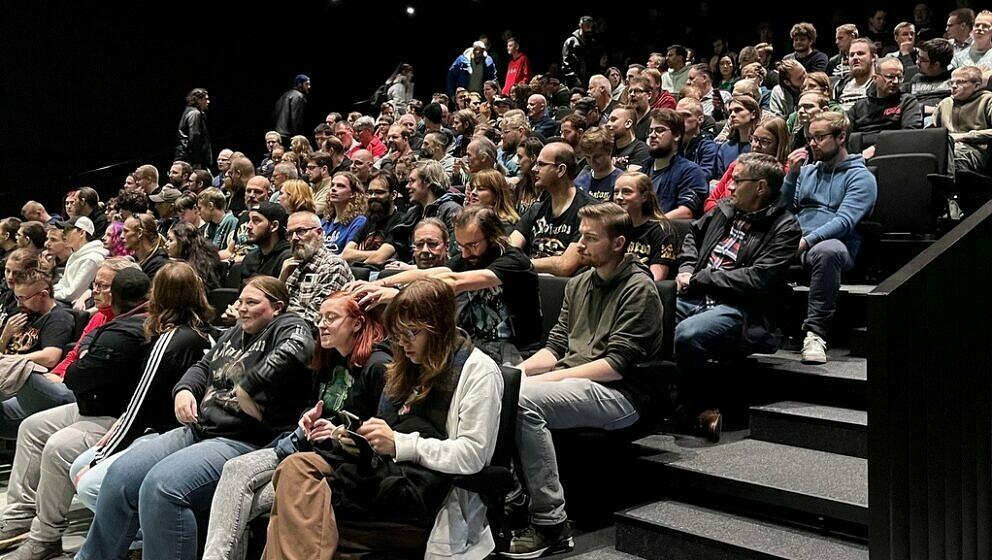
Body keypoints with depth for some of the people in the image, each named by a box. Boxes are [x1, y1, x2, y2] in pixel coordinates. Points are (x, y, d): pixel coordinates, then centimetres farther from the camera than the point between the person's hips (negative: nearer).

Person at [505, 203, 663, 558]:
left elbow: (616, 365, -14)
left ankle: (551, 524, -22)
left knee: (524, 399, -31)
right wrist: (521, 370, -4)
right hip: (569, 382, 7)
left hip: (618, 394, -7)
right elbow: (556, 346, 16)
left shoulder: (638, 289, -5)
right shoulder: (578, 284, 19)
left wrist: (548, 378, -19)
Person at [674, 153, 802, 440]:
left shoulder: (784, 229, -3)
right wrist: (686, 269, 15)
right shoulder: (726, 209, 18)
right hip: (696, 298, 7)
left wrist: (698, 278, -9)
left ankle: (701, 409, -13)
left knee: (687, 334, -35)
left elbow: (758, 279, -14)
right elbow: (693, 233, 36)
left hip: (738, 308, -7)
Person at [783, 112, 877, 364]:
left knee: (827, 250, -41)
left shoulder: (861, 177, 6)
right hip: (795, 244, 5)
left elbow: (844, 222, -10)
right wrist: (791, 175, 7)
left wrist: (807, 240, -23)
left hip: (832, 244, -5)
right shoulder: (807, 171, 26)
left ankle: (816, 333, -37)